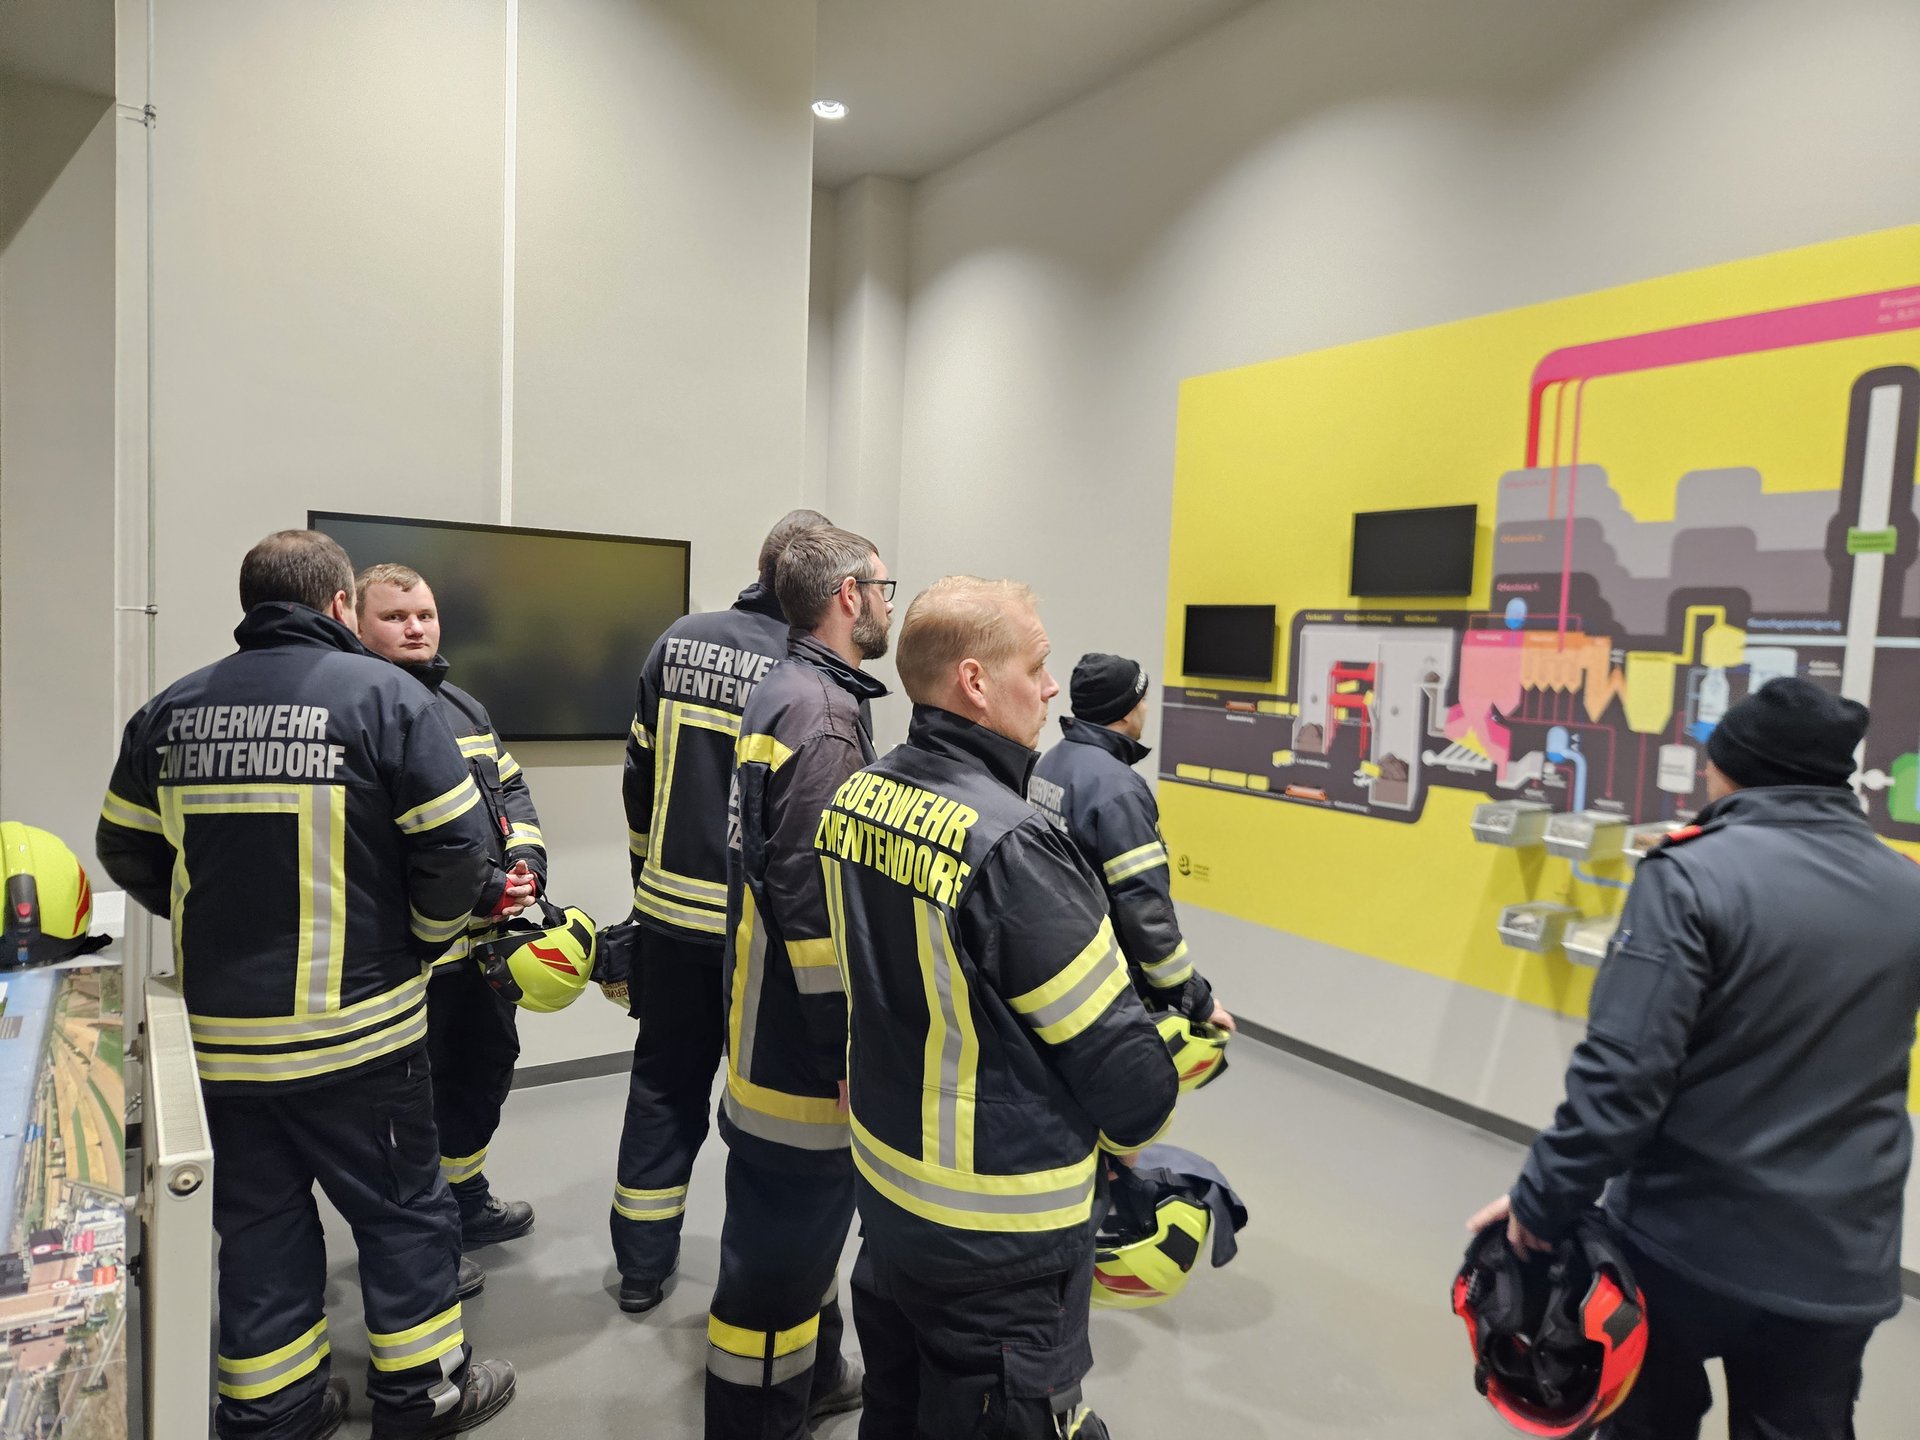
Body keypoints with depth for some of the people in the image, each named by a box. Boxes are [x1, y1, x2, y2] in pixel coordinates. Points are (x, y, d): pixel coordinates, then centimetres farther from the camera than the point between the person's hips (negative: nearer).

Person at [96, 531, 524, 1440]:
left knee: (259, 1214, 19)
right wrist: (421, 939, 3)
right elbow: (455, 849, -15)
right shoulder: (382, 695, -11)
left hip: (219, 1025, 5)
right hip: (355, 1024, -5)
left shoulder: (171, 709, 4)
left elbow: (126, 851, 11)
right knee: (402, 1209, 12)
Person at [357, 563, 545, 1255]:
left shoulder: (465, 706, 15)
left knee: (488, 1066, 23)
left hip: (486, 938, 9)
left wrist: (527, 855, -1)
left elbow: (511, 787, 19)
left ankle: (468, 1201, 44)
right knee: (421, 1093, 6)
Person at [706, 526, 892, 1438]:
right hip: (802, 1046, -11)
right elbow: (816, 908, -26)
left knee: (806, 1220, 25)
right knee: (782, 1244, 5)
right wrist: (851, 1056, -20)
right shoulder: (820, 716, -22)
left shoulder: (789, 694, 10)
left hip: (777, 1026, 11)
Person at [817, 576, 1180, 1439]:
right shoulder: (1009, 849, -29)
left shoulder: (854, 800, -5)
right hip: (998, 1240, -7)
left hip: (883, 1183, 8)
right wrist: (1141, 1128, 1)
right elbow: (1116, 1053, -21)